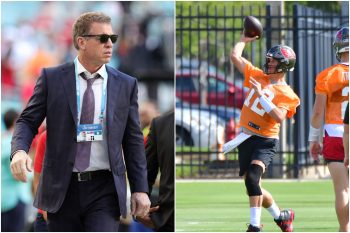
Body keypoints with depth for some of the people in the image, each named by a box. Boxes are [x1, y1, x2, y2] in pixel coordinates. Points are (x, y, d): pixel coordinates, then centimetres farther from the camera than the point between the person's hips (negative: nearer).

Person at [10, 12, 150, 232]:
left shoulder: (126, 84, 6)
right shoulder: (52, 78, 2)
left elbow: (133, 140, 8)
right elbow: (27, 121, 3)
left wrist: (141, 189, 4)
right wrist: (19, 151, -19)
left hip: (105, 189, 0)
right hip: (62, 188, 0)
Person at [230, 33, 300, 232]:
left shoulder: (286, 94, -8)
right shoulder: (258, 77, 10)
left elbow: (279, 117, -25)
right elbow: (235, 56, 12)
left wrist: (261, 95, -25)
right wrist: (244, 40, 18)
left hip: (266, 141, -7)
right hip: (246, 139, 7)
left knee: (252, 177, -28)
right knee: (253, 186, 9)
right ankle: (281, 216, 30)